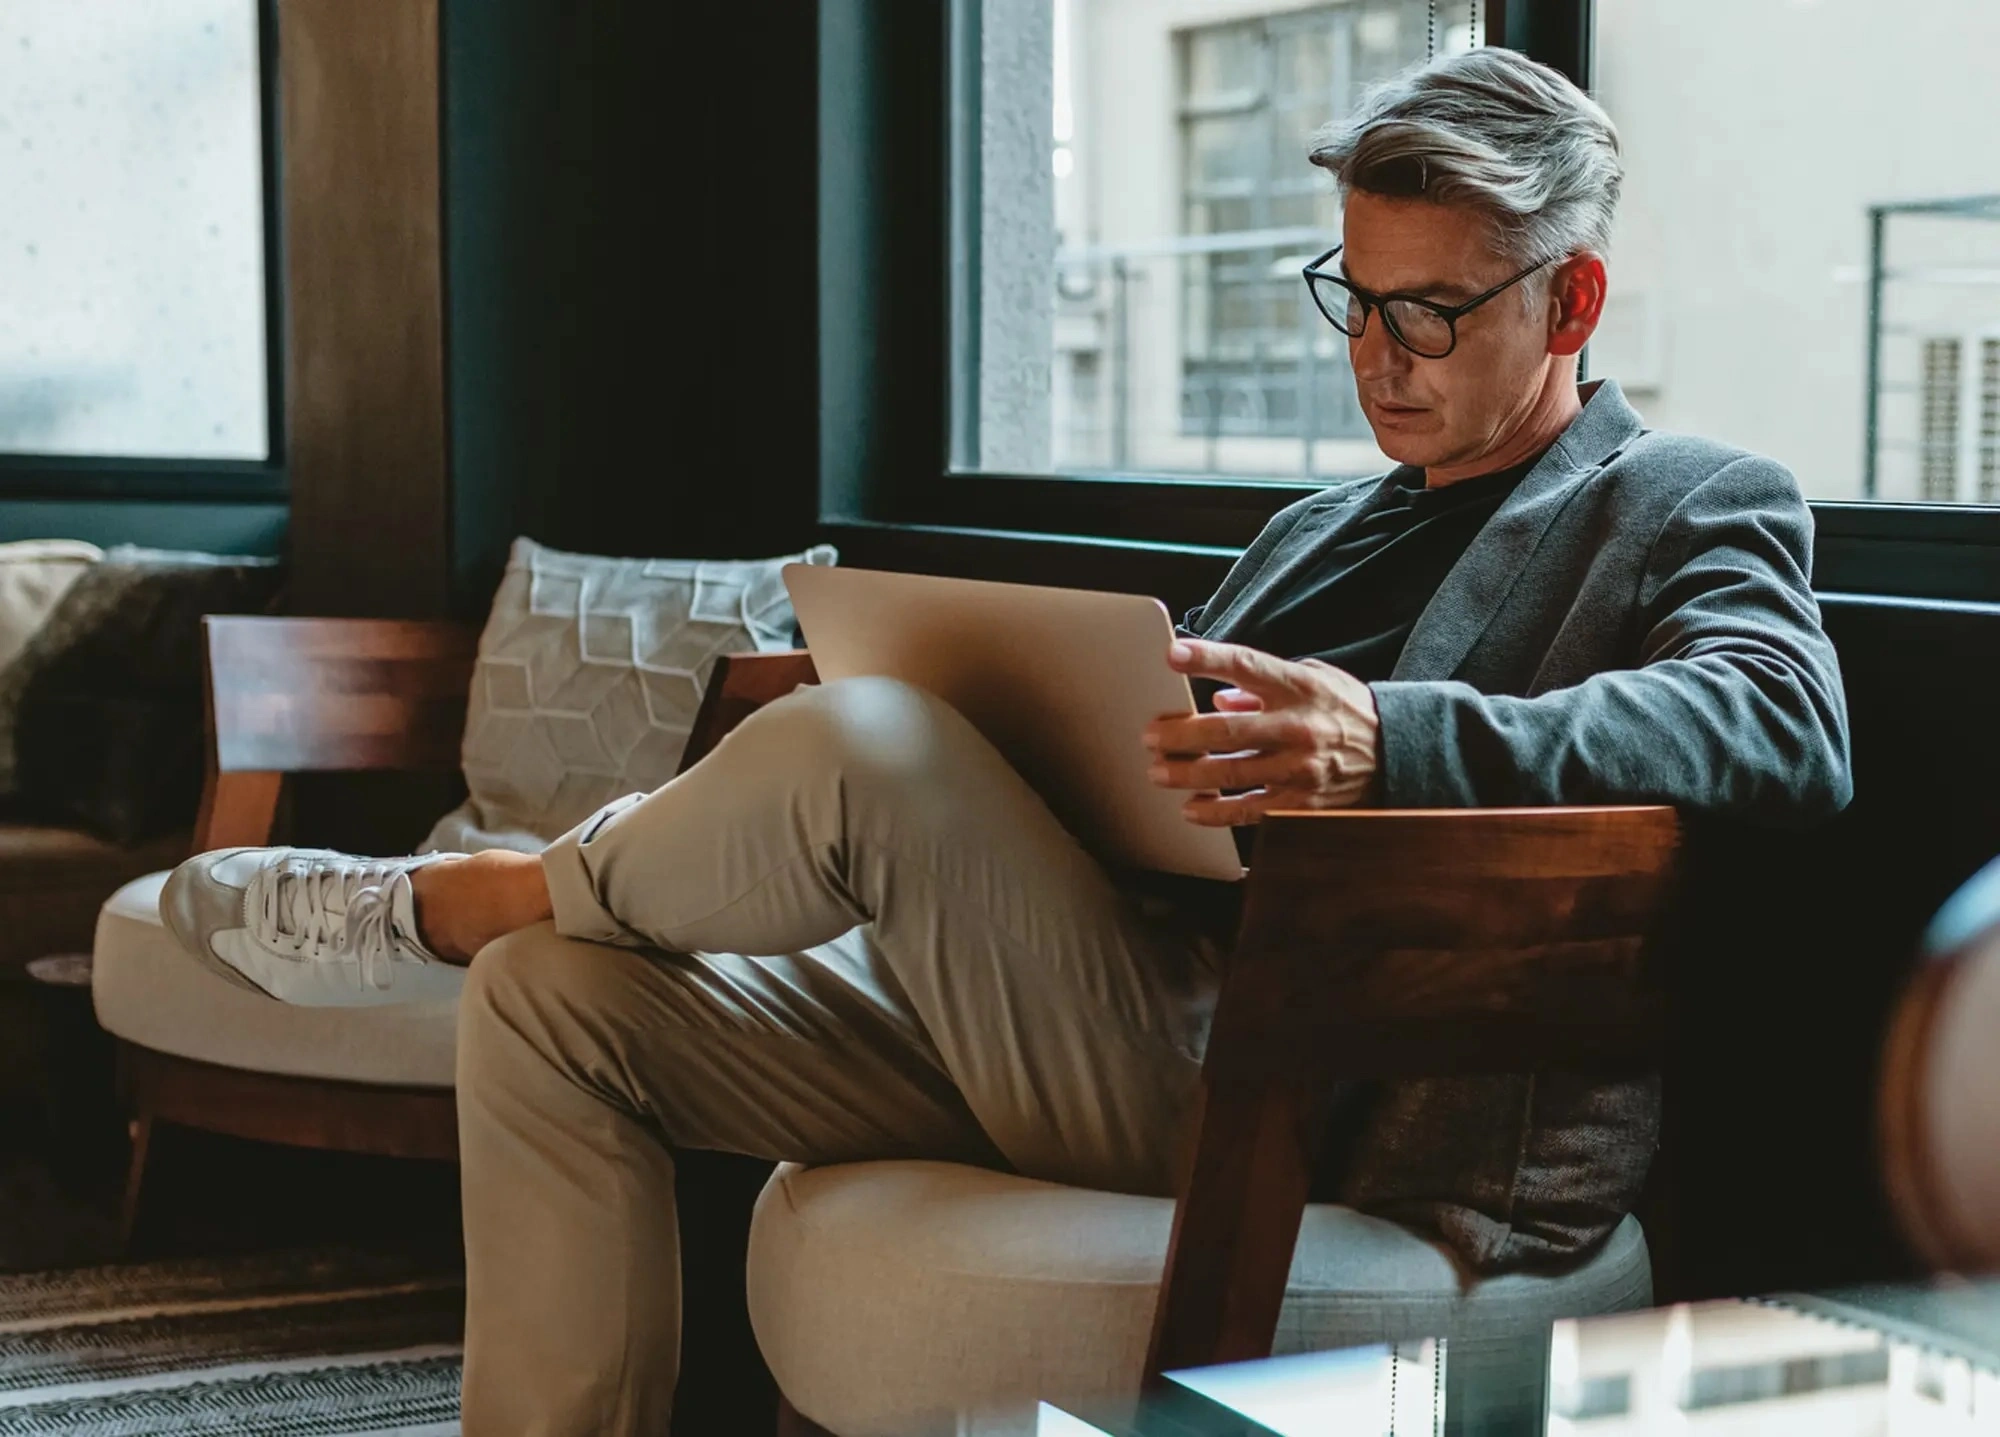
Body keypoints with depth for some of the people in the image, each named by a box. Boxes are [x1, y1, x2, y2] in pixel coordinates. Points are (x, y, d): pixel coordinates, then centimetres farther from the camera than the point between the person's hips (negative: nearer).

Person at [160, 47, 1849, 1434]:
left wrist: (1389, 745, -31)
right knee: (550, 1002, 0)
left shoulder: (1703, 509, 4)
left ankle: (436, 904, -1)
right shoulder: (1322, 532, 28)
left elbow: (1784, 730, -18)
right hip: (1095, 1044, 8)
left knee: (858, 747, -28)